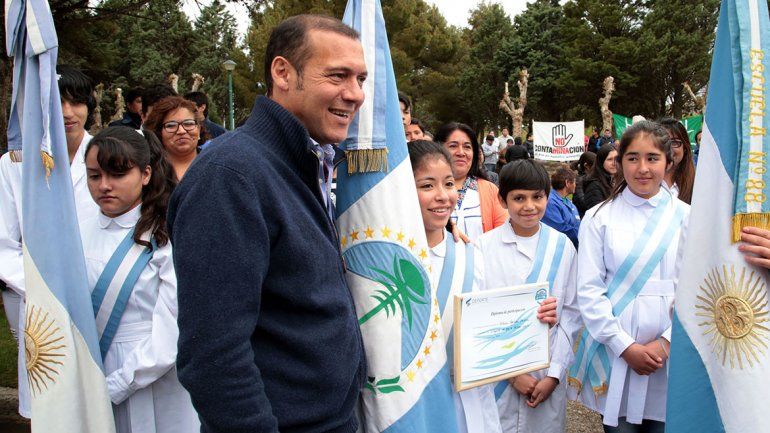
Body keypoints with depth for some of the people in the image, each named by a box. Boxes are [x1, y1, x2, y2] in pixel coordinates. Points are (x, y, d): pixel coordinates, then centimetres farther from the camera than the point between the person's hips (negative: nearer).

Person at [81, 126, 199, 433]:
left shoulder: (170, 236, -12)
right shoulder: (80, 235, 2)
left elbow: (170, 333, -16)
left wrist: (112, 387, -16)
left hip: (156, 385, -4)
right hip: (92, 375, 4)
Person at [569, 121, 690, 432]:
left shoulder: (685, 217, 3)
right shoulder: (599, 218, 0)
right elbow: (589, 290, -4)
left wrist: (667, 342, -9)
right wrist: (626, 347, -9)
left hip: (673, 356, 1)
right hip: (615, 352, -1)